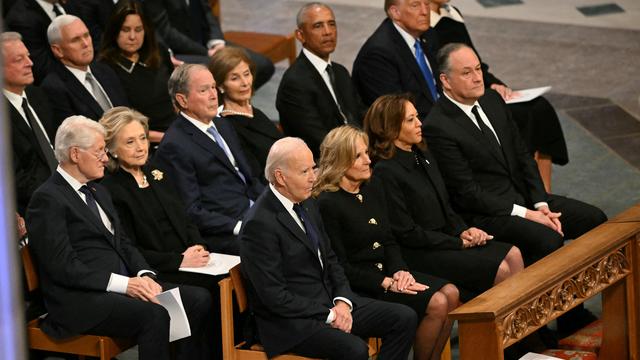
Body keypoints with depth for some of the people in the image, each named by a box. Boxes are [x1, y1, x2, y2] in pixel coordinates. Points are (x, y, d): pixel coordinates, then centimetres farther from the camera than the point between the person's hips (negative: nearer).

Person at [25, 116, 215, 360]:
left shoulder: (98, 192, 22)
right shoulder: (47, 199, -7)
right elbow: (63, 267, -15)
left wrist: (145, 275, -1)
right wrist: (123, 284, -20)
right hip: (82, 300, -9)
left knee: (199, 299, -10)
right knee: (154, 315, -32)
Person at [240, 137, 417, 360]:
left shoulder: (307, 204, 11)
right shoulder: (259, 224, -18)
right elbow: (273, 295, -19)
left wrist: (342, 301, -3)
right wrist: (328, 315, -17)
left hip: (329, 302, 9)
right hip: (291, 320, -9)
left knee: (405, 318, -4)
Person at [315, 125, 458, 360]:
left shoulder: (373, 189, 10)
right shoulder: (328, 204, -15)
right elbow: (339, 266, -15)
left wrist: (399, 271, -5)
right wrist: (387, 283, -18)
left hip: (387, 272, 8)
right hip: (357, 286, -8)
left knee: (450, 293, -11)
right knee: (436, 304, -20)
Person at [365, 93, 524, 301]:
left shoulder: (422, 156, 12)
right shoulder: (385, 172, -16)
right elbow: (407, 233, -16)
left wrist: (463, 231, -2)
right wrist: (459, 242, -12)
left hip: (445, 237, 9)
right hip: (419, 254, -9)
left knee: (513, 255, -8)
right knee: (499, 269, -19)